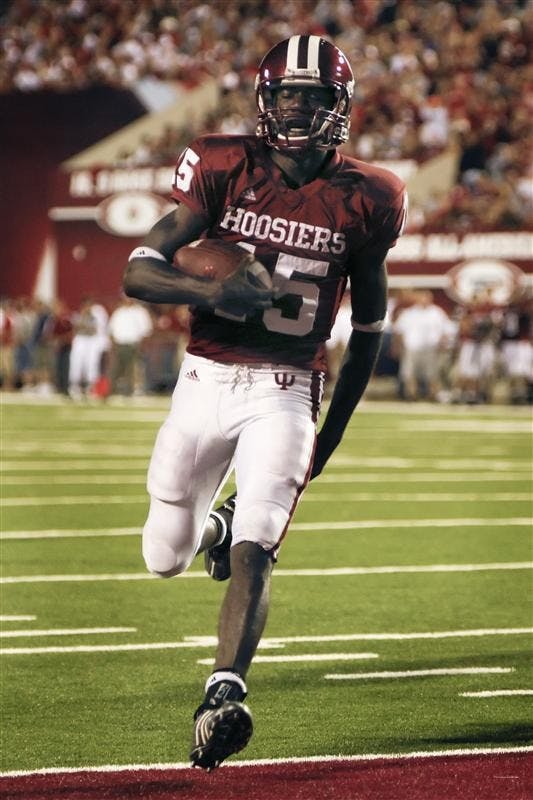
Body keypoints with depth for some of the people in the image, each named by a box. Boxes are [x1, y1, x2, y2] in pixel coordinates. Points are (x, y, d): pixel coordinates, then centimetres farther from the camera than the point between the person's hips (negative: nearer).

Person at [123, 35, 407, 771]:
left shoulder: (362, 202, -3)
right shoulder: (226, 171, -5)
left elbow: (369, 323, 11)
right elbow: (138, 271, -10)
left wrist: (332, 433, 12)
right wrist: (211, 291, -31)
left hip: (285, 393, -2)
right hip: (205, 380, 2)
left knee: (252, 550, -21)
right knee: (166, 558, 12)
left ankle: (224, 696, -27)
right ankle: (214, 523, 47)